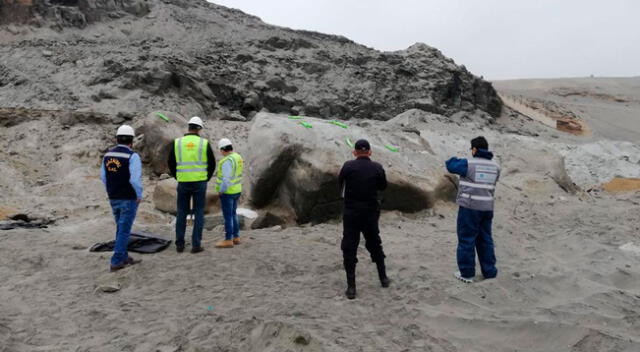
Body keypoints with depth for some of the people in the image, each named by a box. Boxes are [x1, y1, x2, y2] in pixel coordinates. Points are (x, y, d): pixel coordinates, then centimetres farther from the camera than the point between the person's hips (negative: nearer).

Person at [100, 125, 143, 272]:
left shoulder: (108, 154, 4)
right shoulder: (132, 156, -17)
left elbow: (103, 176, 10)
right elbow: (135, 179, -24)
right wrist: (139, 195, -9)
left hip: (114, 199, 6)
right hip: (129, 199, -6)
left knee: (121, 228, 19)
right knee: (124, 230, 2)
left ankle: (124, 258, 26)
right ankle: (116, 262, 4)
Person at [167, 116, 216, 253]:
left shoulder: (177, 142, 1)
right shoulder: (204, 143, -3)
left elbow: (171, 163, 6)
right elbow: (212, 164, 1)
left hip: (183, 183, 2)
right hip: (200, 183, -2)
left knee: (181, 213, 11)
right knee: (199, 214, 5)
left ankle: (180, 244, 14)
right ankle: (196, 245, 4)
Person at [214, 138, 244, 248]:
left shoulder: (227, 161, -22)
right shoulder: (238, 157, 8)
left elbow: (226, 179, -25)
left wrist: (221, 191, -13)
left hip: (227, 192, -9)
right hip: (236, 191, 9)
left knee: (227, 216, -2)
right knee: (233, 214, 16)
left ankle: (228, 241, 3)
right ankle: (236, 238, 20)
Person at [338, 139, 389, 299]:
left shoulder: (348, 166, -11)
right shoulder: (377, 168, -5)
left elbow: (340, 183, 3)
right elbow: (383, 186, 9)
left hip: (351, 213, -2)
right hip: (371, 213, 3)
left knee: (349, 249, 4)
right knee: (375, 245, 20)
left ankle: (351, 287, 3)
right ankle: (383, 278, 32)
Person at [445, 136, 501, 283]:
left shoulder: (468, 164, -13)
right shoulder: (495, 166, 5)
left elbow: (450, 166, 0)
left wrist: (454, 159, 22)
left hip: (469, 207, -5)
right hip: (487, 208, 6)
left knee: (466, 240, 4)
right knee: (485, 239, 16)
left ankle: (467, 273, 9)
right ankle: (489, 271, 23)